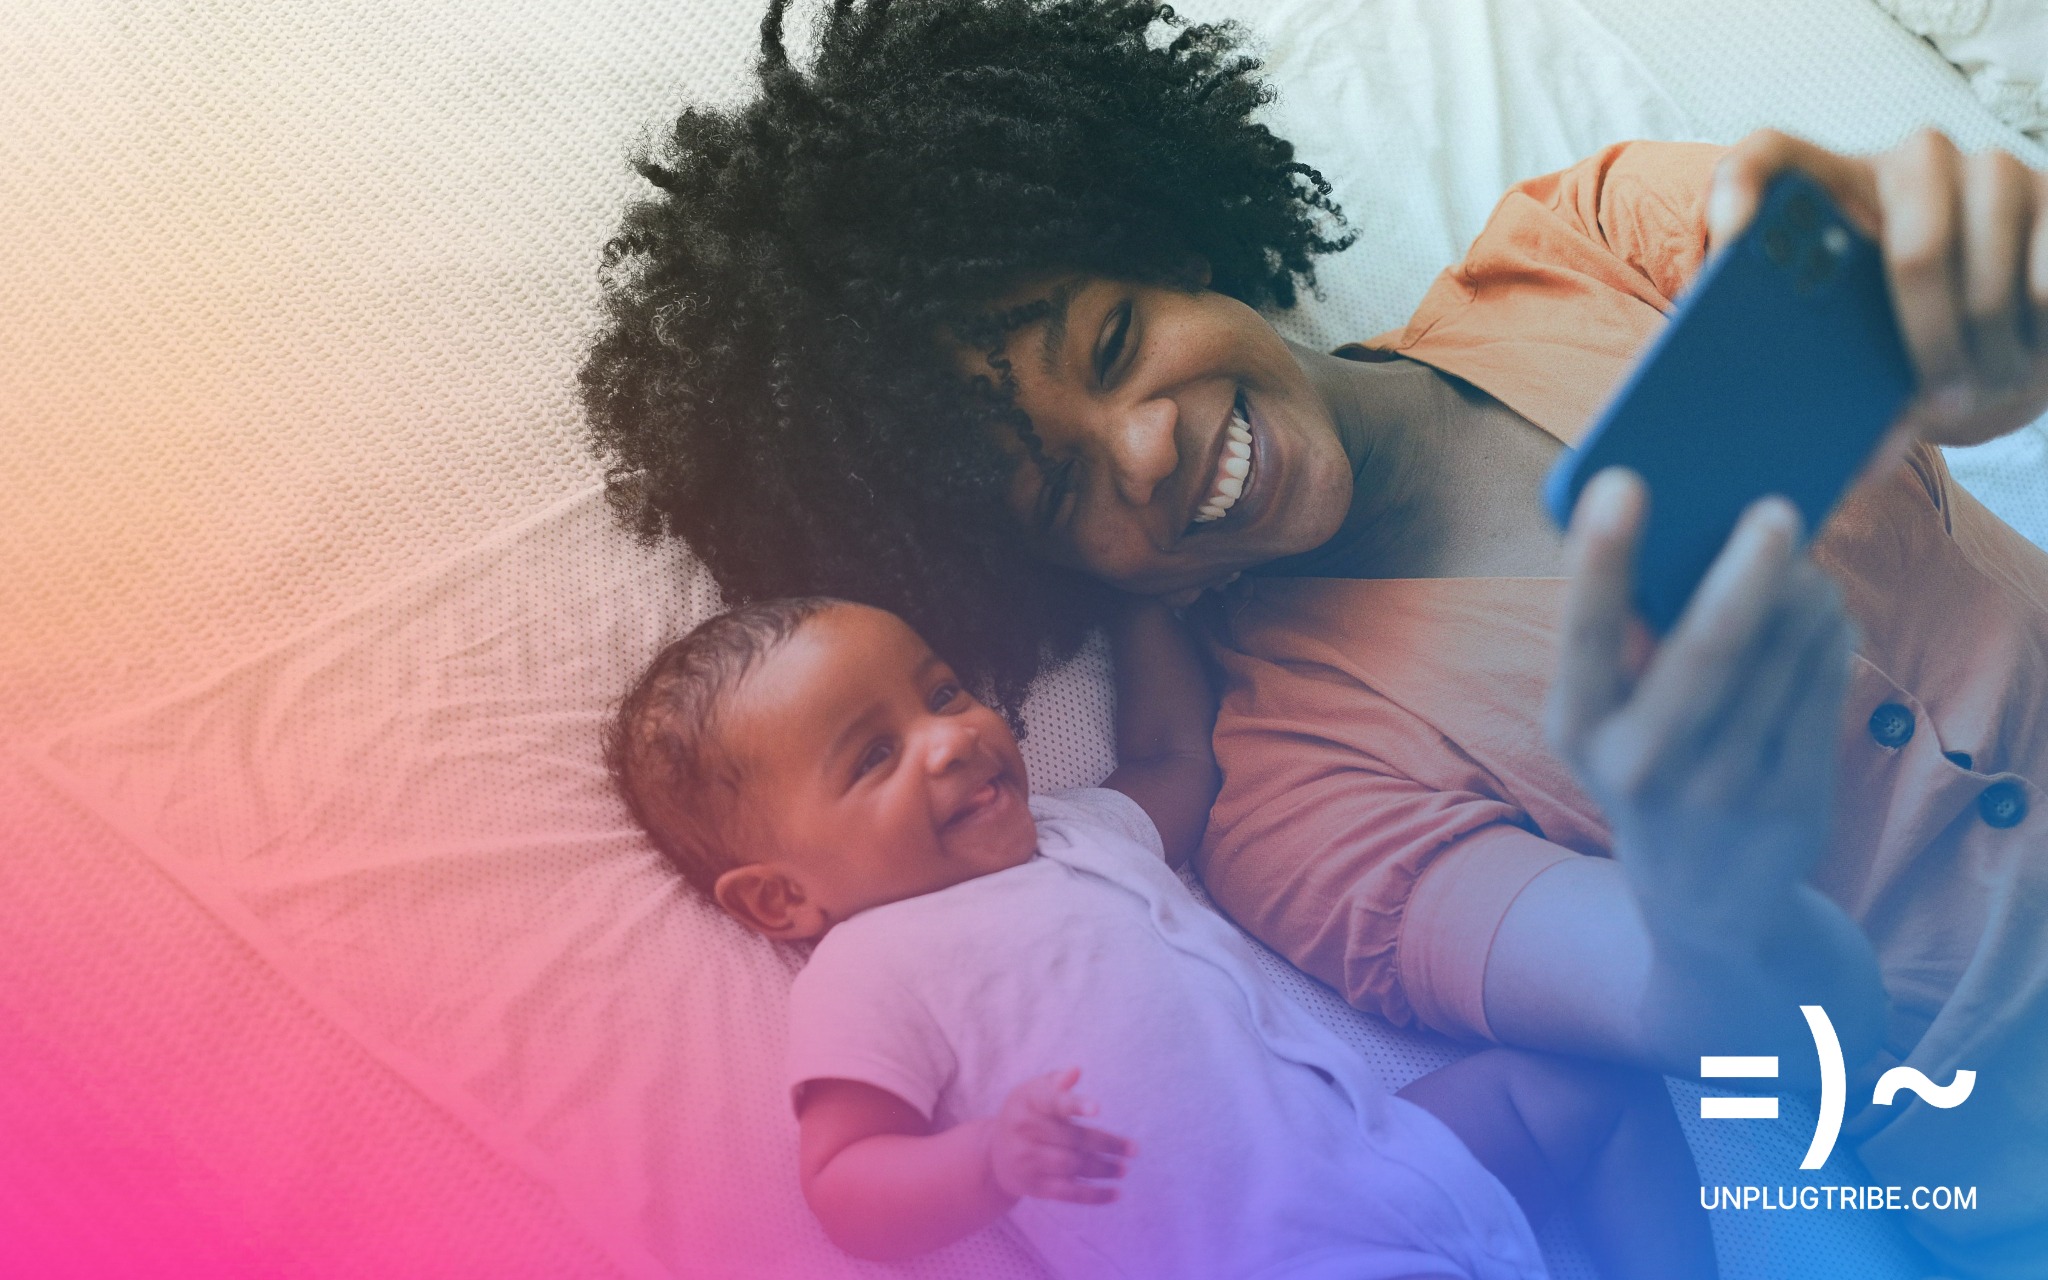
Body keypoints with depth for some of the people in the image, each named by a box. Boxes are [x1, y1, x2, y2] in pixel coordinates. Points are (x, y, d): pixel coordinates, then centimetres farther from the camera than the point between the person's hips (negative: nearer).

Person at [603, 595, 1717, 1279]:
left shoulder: (1079, 831, 18)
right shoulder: (864, 974, -5)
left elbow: (1176, 757, 38)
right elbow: (845, 1187, -11)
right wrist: (991, 1161, -29)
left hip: (1390, 1148, 9)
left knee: (1589, 1089, 12)